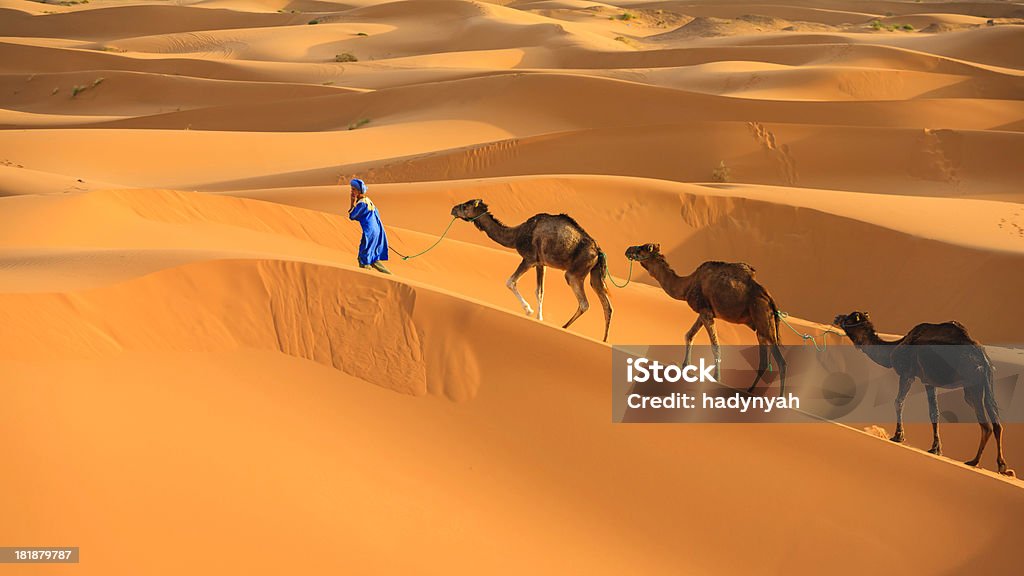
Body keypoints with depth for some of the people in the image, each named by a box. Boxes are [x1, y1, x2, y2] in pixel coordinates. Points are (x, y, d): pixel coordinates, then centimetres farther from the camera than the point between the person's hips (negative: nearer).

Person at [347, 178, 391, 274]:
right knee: (373, 259, 15)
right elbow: (377, 213, 23)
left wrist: (353, 202, -9)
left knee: (363, 259, -3)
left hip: (369, 233, -10)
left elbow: (352, 216, -11)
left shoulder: (362, 203, -15)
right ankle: (389, 274, 12)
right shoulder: (368, 200, 14)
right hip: (377, 231, 10)